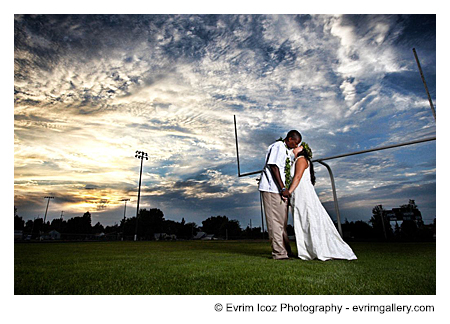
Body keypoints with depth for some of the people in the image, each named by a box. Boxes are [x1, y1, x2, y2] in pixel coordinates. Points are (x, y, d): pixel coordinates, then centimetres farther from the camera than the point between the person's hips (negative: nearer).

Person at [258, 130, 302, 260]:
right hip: (272, 188, -10)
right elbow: (273, 167, -17)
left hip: (282, 190, 10)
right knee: (275, 221, -6)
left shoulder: (289, 151, 21)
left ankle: (285, 250, 24)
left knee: (282, 221, 14)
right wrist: (283, 188, -18)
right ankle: (279, 253, 0)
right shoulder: (278, 147, -8)